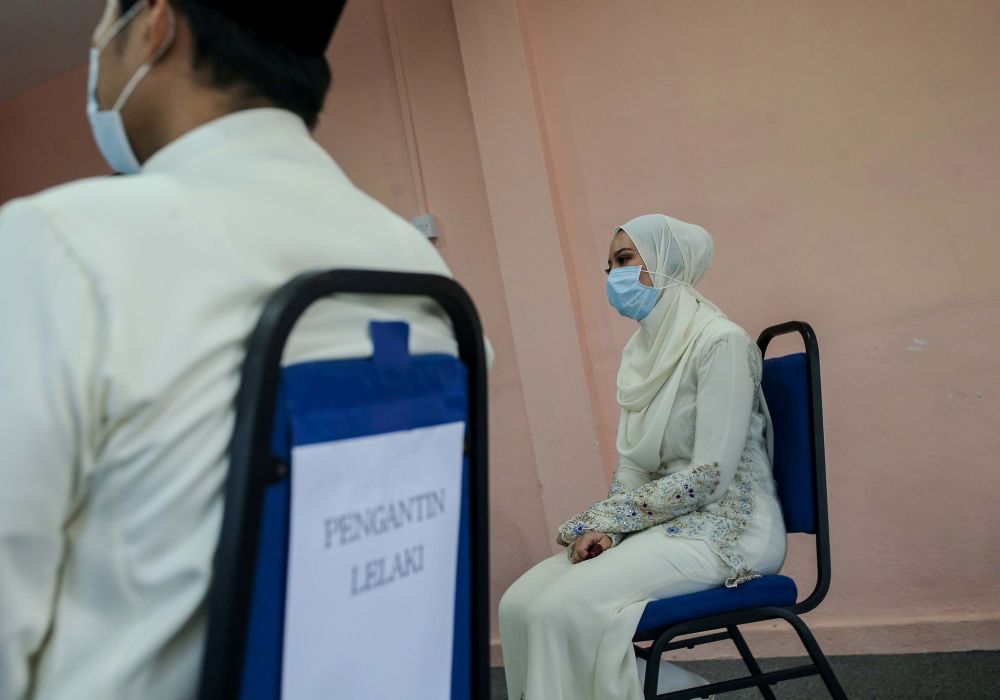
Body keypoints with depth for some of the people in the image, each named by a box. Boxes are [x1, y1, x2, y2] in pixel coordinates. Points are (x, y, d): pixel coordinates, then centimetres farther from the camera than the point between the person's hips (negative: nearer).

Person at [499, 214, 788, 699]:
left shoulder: (719, 340, -13)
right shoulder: (641, 350, 11)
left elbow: (709, 475, -18)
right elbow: (631, 465, 11)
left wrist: (604, 519, -13)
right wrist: (605, 529, -8)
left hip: (727, 528, -7)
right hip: (658, 527, 7)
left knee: (565, 606, -25)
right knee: (519, 603, -11)